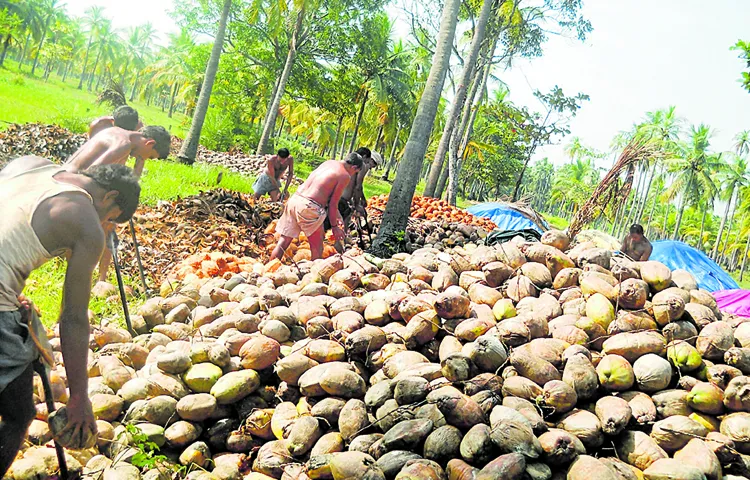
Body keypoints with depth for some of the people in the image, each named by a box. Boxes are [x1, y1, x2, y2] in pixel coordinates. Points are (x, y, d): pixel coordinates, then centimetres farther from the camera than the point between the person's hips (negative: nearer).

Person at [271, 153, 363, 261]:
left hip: (294, 199, 8)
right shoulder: (345, 176, -2)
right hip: (309, 207, -7)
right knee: (317, 248, 8)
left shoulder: (328, 163, 21)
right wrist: (334, 226, 8)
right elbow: (332, 203, -3)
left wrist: (337, 215, 33)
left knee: (284, 241, 13)